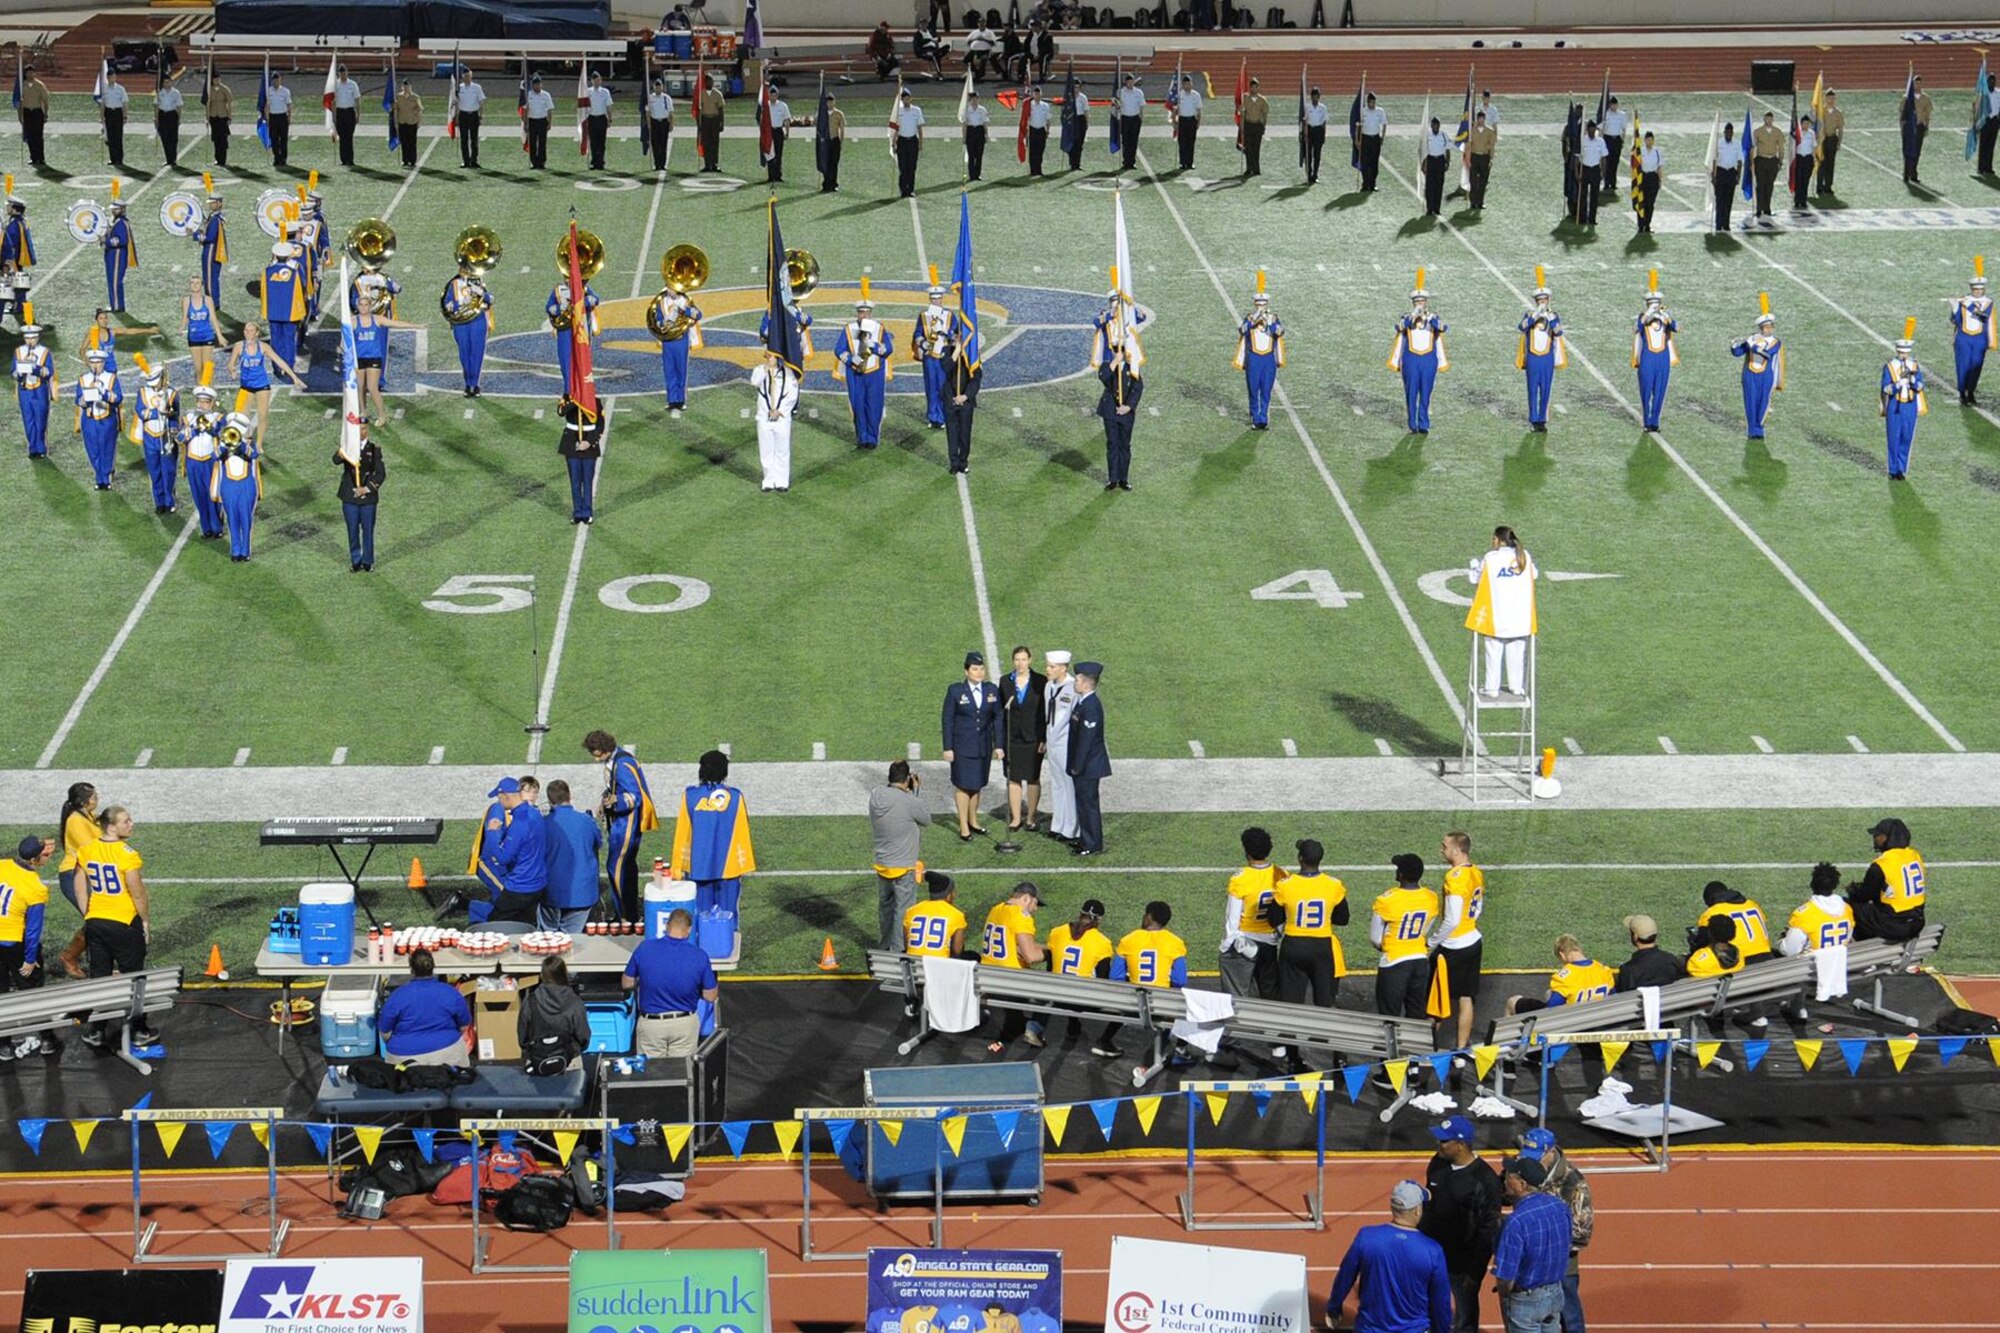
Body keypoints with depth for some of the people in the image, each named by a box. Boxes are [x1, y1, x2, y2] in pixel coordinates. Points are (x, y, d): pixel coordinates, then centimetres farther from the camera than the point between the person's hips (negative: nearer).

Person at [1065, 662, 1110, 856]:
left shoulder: (1091, 706, -23)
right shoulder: (1083, 702, 8)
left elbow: (1086, 738, -23)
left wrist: (1077, 766, -19)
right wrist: (1075, 764, 16)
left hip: (1087, 766, -10)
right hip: (1082, 765, 10)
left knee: (1089, 803, 0)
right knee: (1083, 802, 18)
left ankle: (1094, 846, 8)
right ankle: (1085, 840, 28)